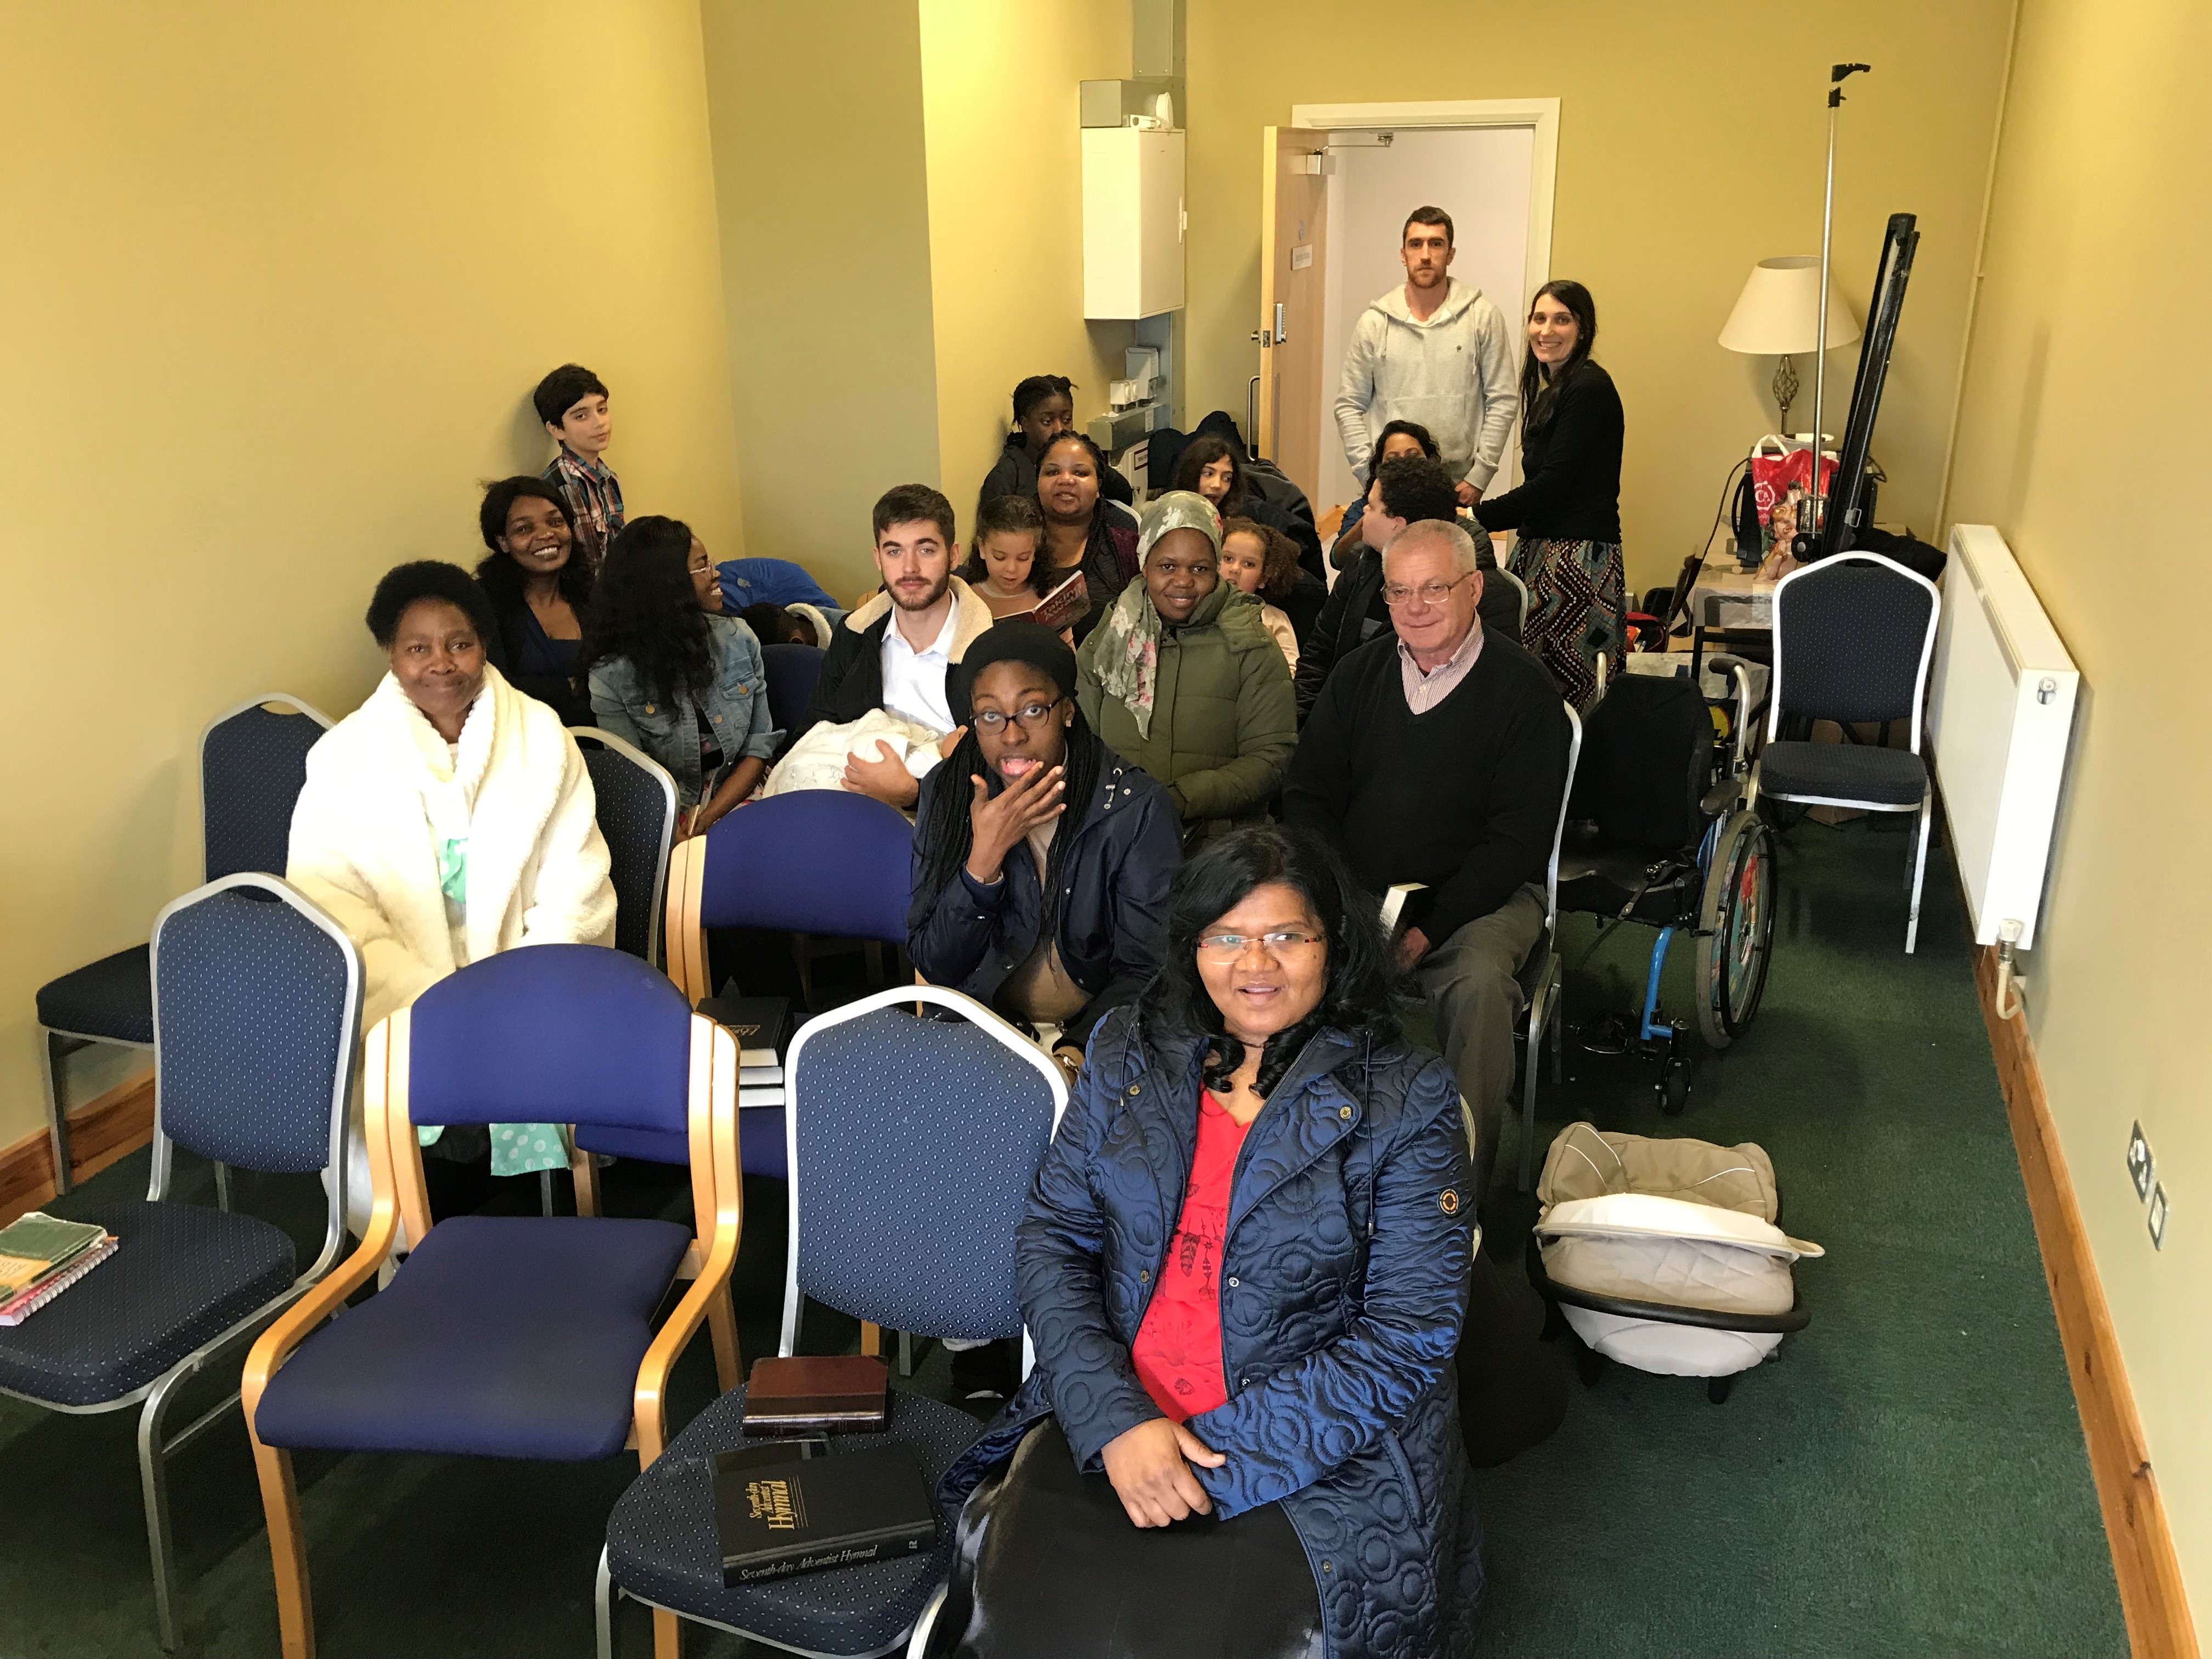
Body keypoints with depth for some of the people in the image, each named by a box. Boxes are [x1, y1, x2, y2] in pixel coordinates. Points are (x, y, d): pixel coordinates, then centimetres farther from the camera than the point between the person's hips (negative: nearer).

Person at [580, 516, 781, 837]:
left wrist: (708, 818, -11)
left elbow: (759, 746, 3)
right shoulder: (612, 675, -6)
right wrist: (686, 840, -24)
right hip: (668, 816, -3)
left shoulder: (738, 639, 3)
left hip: (738, 797, 3)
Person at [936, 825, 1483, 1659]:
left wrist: (1222, 1458, -16)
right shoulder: (1128, 1053, 4)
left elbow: (1409, 1334, -10)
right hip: (1114, 1412, 3)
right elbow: (1051, 1237, 1)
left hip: (1322, 1446, -2)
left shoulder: (1405, 1098, -6)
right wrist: (1116, 1419, -14)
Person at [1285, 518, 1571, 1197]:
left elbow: (1517, 837, -9)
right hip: (1356, 892, 4)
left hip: (1479, 897, -3)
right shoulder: (1359, 675, 11)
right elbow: (1308, 798, 11)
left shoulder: (1522, 688, -4)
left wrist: (1428, 930, -19)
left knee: (1478, 982, -34)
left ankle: (1463, 1185, -18)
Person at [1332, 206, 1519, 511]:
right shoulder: (1374, 323, 6)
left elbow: (1503, 401, 3)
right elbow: (1349, 406, 7)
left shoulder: (1483, 317, 3)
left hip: (1458, 488, 0)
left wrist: (1478, 477, -4)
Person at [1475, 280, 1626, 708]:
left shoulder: (1589, 388, -9)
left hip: (1581, 556, -9)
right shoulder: (1551, 390, 19)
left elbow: (1553, 484, -15)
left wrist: (1476, 517, -12)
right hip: (1541, 551, 9)